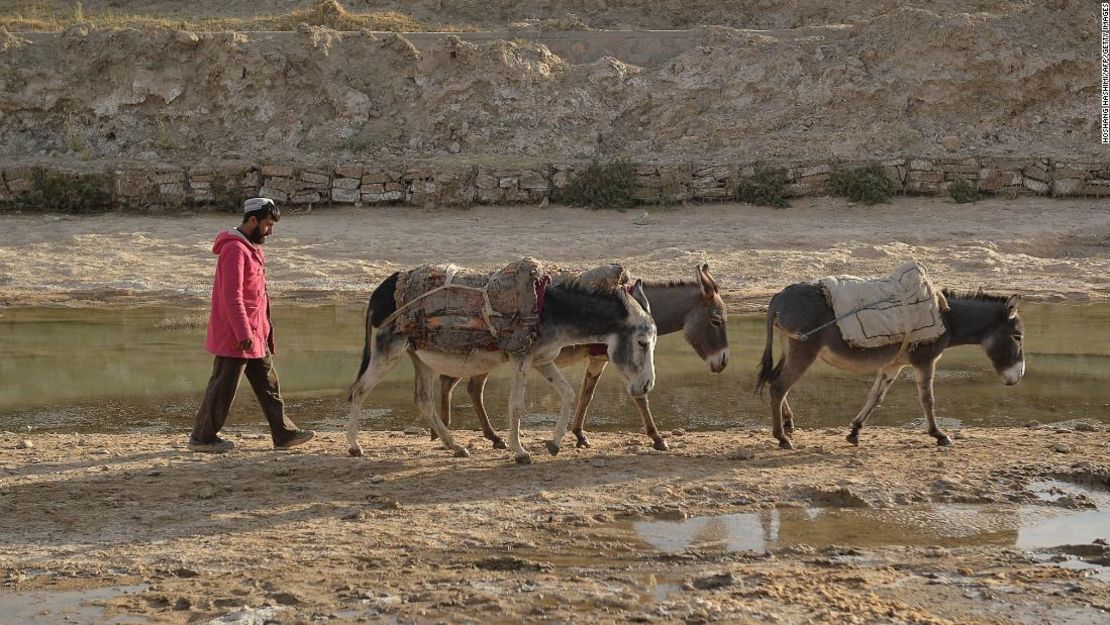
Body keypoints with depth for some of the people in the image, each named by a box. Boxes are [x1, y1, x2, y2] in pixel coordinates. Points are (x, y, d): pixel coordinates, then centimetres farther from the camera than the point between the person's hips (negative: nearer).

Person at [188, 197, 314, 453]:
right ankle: (202, 437, 7)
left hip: (255, 334, 10)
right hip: (236, 336, -10)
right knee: (223, 386, -2)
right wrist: (243, 334, -24)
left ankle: (284, 434, 16)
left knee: (268, 384, 11)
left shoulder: (251, 248, 15)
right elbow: (232, 296, -23)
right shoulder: (234, 249, -17)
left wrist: (265, 330, 21)